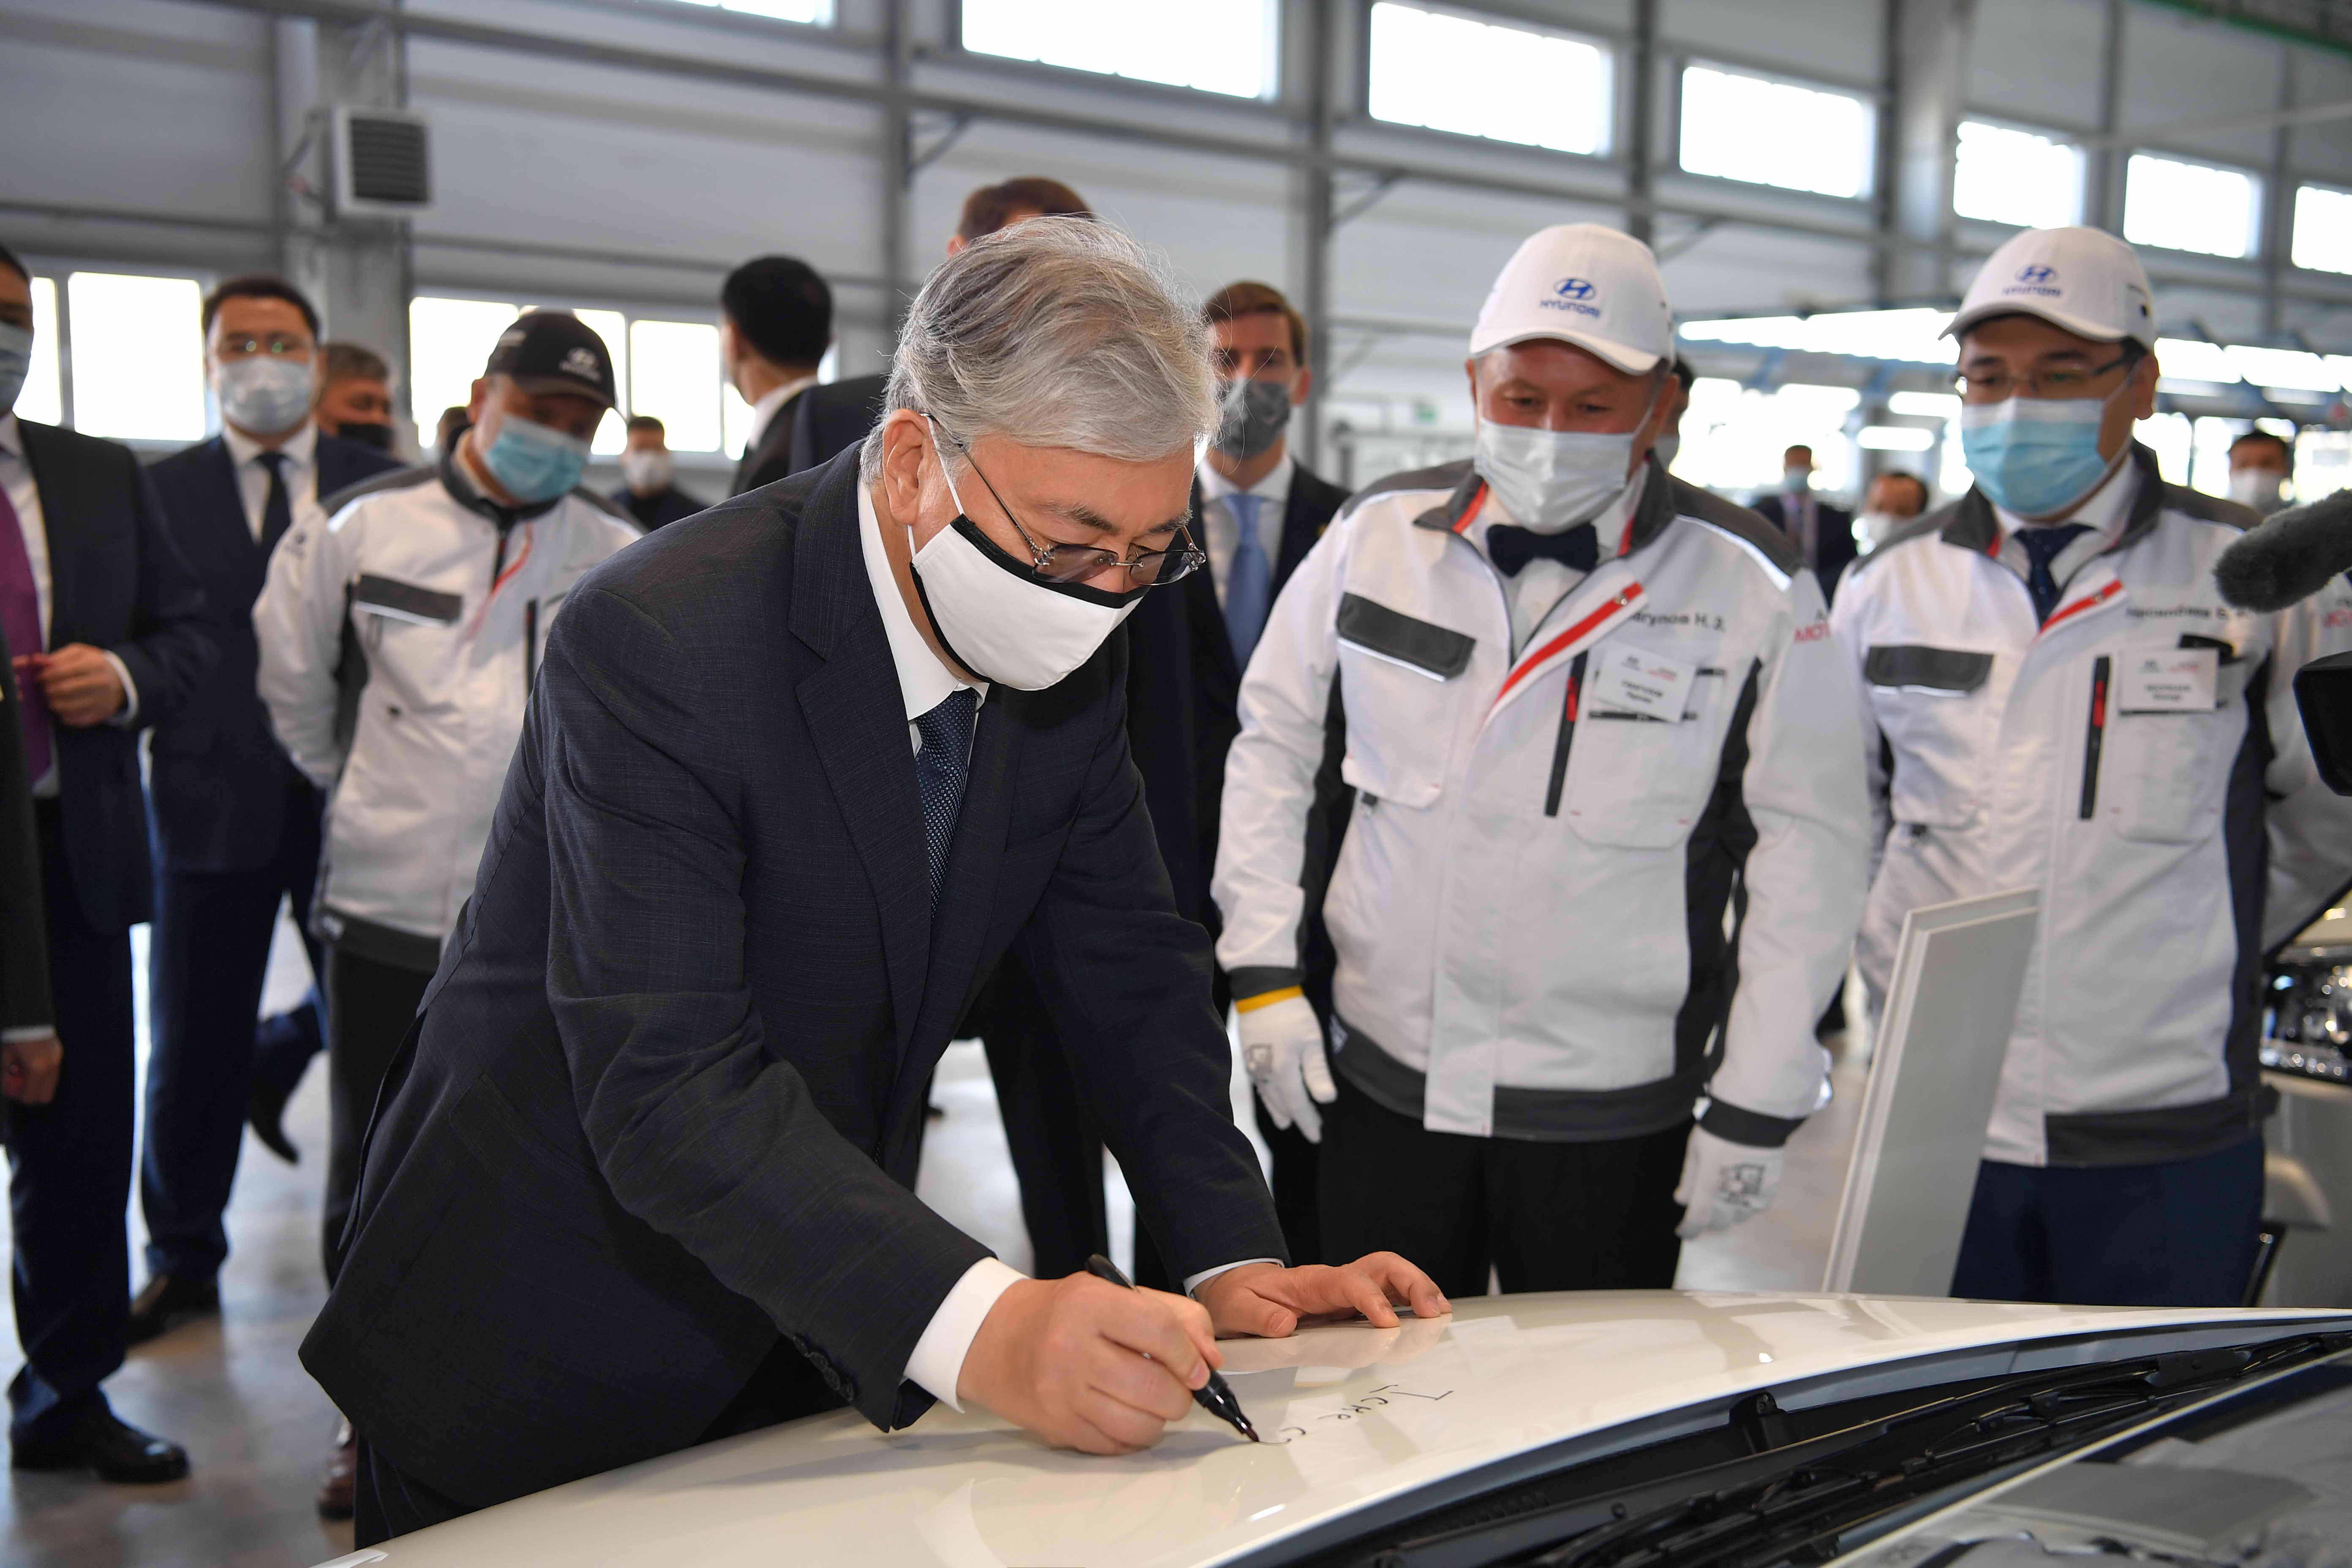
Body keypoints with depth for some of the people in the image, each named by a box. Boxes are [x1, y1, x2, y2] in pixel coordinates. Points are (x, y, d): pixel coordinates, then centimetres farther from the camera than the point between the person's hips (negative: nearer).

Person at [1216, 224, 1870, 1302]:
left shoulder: (1752, 589, -8)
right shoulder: (1378, 535, -1)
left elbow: (1808, 845, -4)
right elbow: (1274, 749, 8)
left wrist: (1755, 1108, -5)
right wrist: (1265, 973, 2)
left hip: (1611, 1115, -2)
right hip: (1383, 1082, 2)